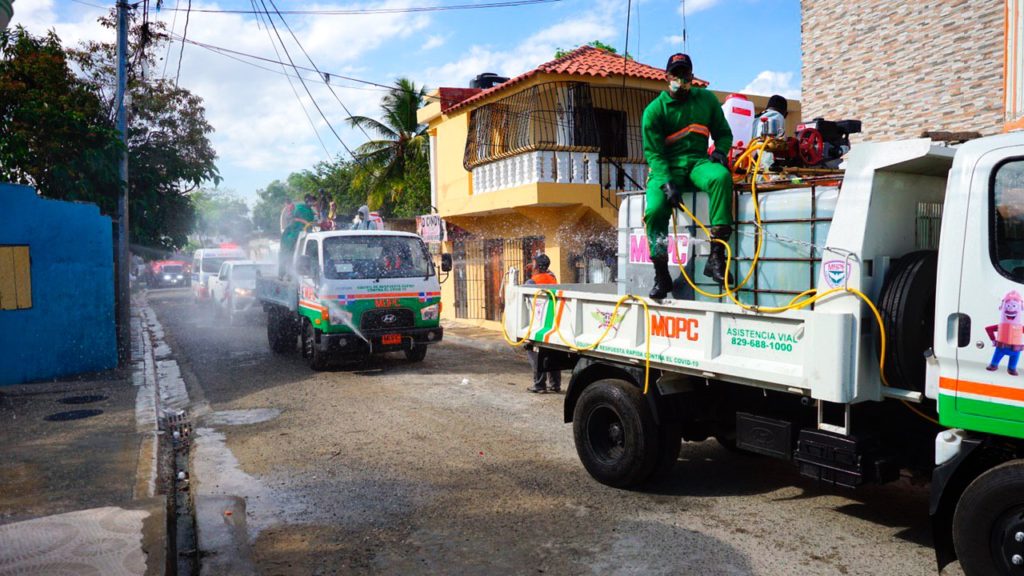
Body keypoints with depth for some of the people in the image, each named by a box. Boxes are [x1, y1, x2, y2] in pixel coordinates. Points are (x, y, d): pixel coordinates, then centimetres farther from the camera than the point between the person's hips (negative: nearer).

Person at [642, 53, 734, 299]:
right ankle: (661, 275, -9)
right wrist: (666, 183, -21)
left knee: (722, 177, -34)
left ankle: (716, 256, -35)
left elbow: (723, 132, 20)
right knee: (655, 210, -28)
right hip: (666, 168, -1)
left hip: (697, 162, 1)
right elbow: (652, 151, -6)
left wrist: (720, 151, -4)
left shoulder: (706, 99, 12)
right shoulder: (654, 109, 2)